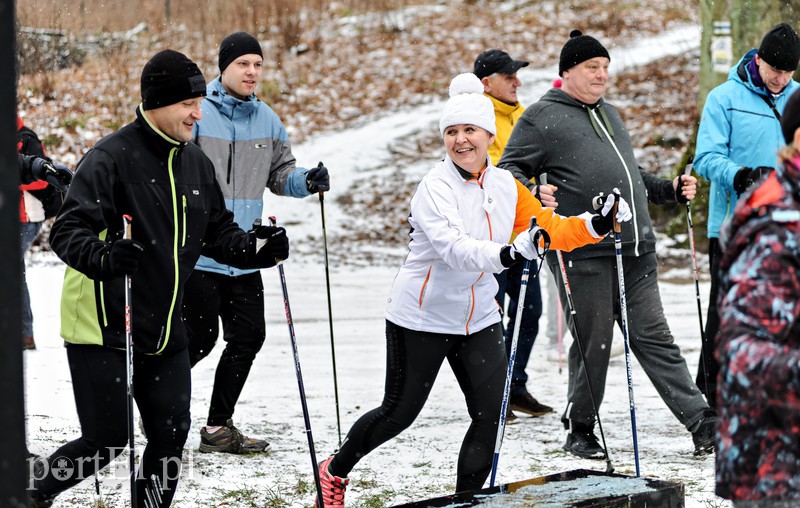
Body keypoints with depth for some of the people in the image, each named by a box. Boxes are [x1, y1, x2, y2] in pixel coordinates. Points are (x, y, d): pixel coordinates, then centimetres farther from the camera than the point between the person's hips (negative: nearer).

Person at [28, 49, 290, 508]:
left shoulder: (196, 163, 8)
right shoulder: (112, 157, -16)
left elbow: (218, 232, 17)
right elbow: (69, 231, -22)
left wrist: (255, 248, -4)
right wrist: (102, 257, -43)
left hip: (164, 329, 7)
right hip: (104, 327, -7)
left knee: (171, 434, 4)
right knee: (107, 439, -4)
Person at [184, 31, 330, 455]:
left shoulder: (267, 120, 9)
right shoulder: (196, 114, -9)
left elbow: (280, 175, 17)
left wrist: (306, 181, -5)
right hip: (197, 252, -6)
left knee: (248, 336, 6)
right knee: (202, 336, -3)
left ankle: (218, 427, 19)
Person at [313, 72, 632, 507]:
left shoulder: (506, 186, 1)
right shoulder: (435, 186, -18)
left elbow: (549, 229, 5)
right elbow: (452, 247, -34)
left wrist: (596, 225, -12)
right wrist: (504, 254, -51)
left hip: (478, 319, 5)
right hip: (422, 317, -5)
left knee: (491, 415, -5)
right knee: (400, 411, 7)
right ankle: (335, 470, 32)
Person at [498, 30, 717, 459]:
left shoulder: (609, 114, 23)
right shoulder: (541, 117, 0)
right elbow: (508, 170, -3)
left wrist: (671, 190, 20)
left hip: (636, 249, 6)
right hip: (584, 254, -6)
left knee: (654, 337, 7)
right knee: (593, 343, -1)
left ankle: (702, 423, 4)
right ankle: (580, 429, 16)